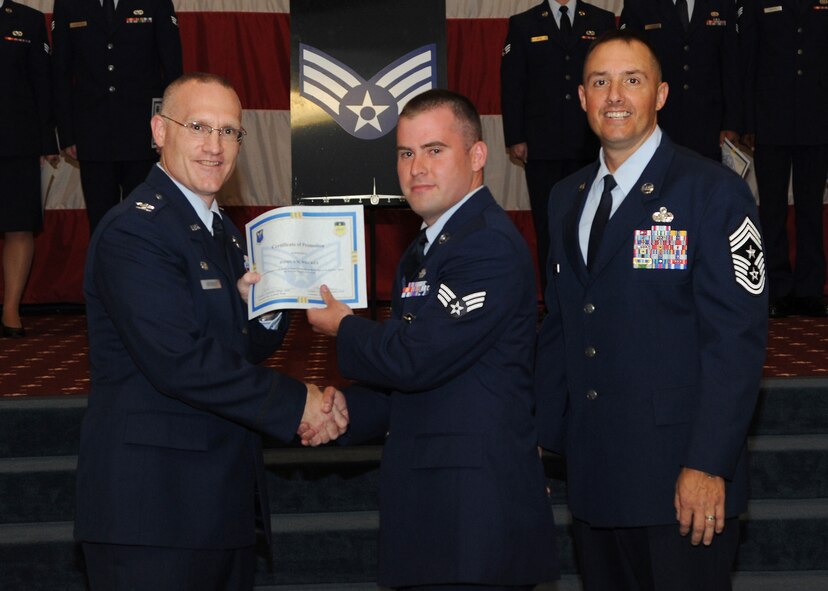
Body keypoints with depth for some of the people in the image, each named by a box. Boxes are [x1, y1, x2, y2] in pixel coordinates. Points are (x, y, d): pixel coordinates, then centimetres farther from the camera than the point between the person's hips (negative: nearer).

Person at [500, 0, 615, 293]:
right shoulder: (523, 24, 8)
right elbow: (511, 86, 4)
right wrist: (515, 139, -3)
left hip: (591, 145, 0)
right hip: (542, 146, 0)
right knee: (547, 225, 3)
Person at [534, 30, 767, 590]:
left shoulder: (714, 192, -8)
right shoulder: (566, 198, 12)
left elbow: (737, 338, -13)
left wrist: (708, 465, -18)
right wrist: (544, 435, 7)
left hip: (682, 480, -6)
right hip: (593, 471, 6)